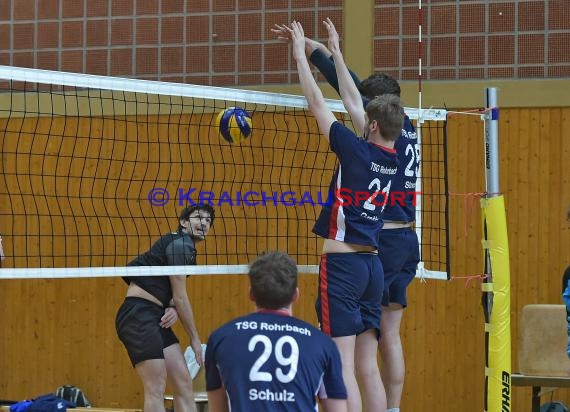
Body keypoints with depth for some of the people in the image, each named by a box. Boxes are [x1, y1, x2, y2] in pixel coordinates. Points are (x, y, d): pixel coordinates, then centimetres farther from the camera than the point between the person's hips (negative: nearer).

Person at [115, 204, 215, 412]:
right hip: (138, 315, -10)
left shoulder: (185, 246, 19)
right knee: (156, 389, -13)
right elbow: (180, 297, -11)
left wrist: (173, 309, -9)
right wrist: (195, 338, -4)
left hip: (155, 317, 10)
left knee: (184, 383, 5)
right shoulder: (180, 244, -11)